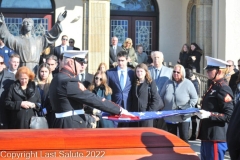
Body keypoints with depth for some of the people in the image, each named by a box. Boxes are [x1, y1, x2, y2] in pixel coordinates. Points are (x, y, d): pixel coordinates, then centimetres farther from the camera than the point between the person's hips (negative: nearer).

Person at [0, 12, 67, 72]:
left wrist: (58, 22, 4)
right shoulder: (17, 39, 7)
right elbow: (7, 36, -7)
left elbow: (51, 35, 14)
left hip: (35, 69, 3)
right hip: (23, 68, -2)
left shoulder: (39, 40, 17)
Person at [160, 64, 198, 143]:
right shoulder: (168, 83, 5)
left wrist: (188, 108, -11)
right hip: (170, 118, 3)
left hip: (184, 118, -3)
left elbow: (194, 98, 0)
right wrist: (162, 110, 3)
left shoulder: (188, 84, -3)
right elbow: (161, 97, 12)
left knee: (184, 139, -5)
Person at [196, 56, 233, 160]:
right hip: (207, 135, 10)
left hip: (217, 137, -10)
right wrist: (200, 112, 14)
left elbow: (229, 116, -18)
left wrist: (209, 115, -24)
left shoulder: (223, 89, -14)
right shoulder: (213, 87, 15)